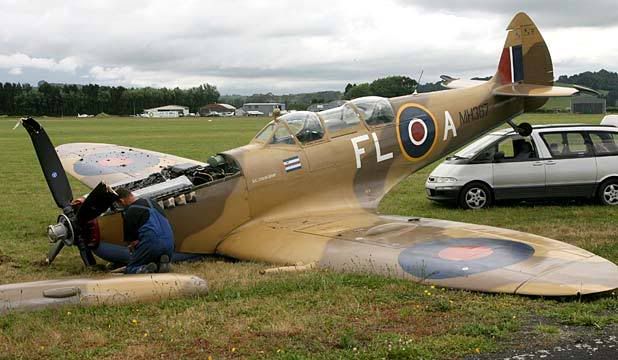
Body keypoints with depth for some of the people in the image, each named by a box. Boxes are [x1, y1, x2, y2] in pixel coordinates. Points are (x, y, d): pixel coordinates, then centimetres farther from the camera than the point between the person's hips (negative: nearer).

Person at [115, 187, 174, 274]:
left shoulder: (128, 212, -1)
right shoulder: (151, 202, 20)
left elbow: (132, 240, 0)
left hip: (151, 242, -6)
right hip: (169, 243, 6)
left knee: (130, 270, 11)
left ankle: (146, 270, -19)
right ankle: (163, 263, -1)